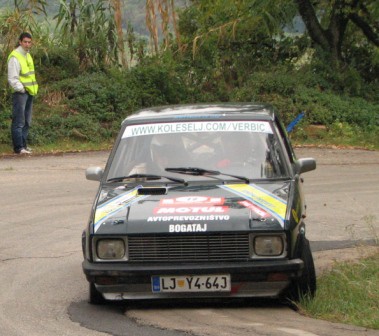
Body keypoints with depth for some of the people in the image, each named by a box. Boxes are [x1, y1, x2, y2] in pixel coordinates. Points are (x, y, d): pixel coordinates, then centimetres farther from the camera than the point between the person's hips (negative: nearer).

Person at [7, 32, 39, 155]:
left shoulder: (27, 55, 14)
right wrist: (21, 89, -18)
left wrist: (34, 88, 15)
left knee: (27, 122, 13)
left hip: (29, 92, 9)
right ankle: (18, 147, -7)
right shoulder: (15, 57, -14)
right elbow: (12, 79, -17)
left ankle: (23, 144, 20)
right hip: (20, 93, -9)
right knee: (19, 122, -8)